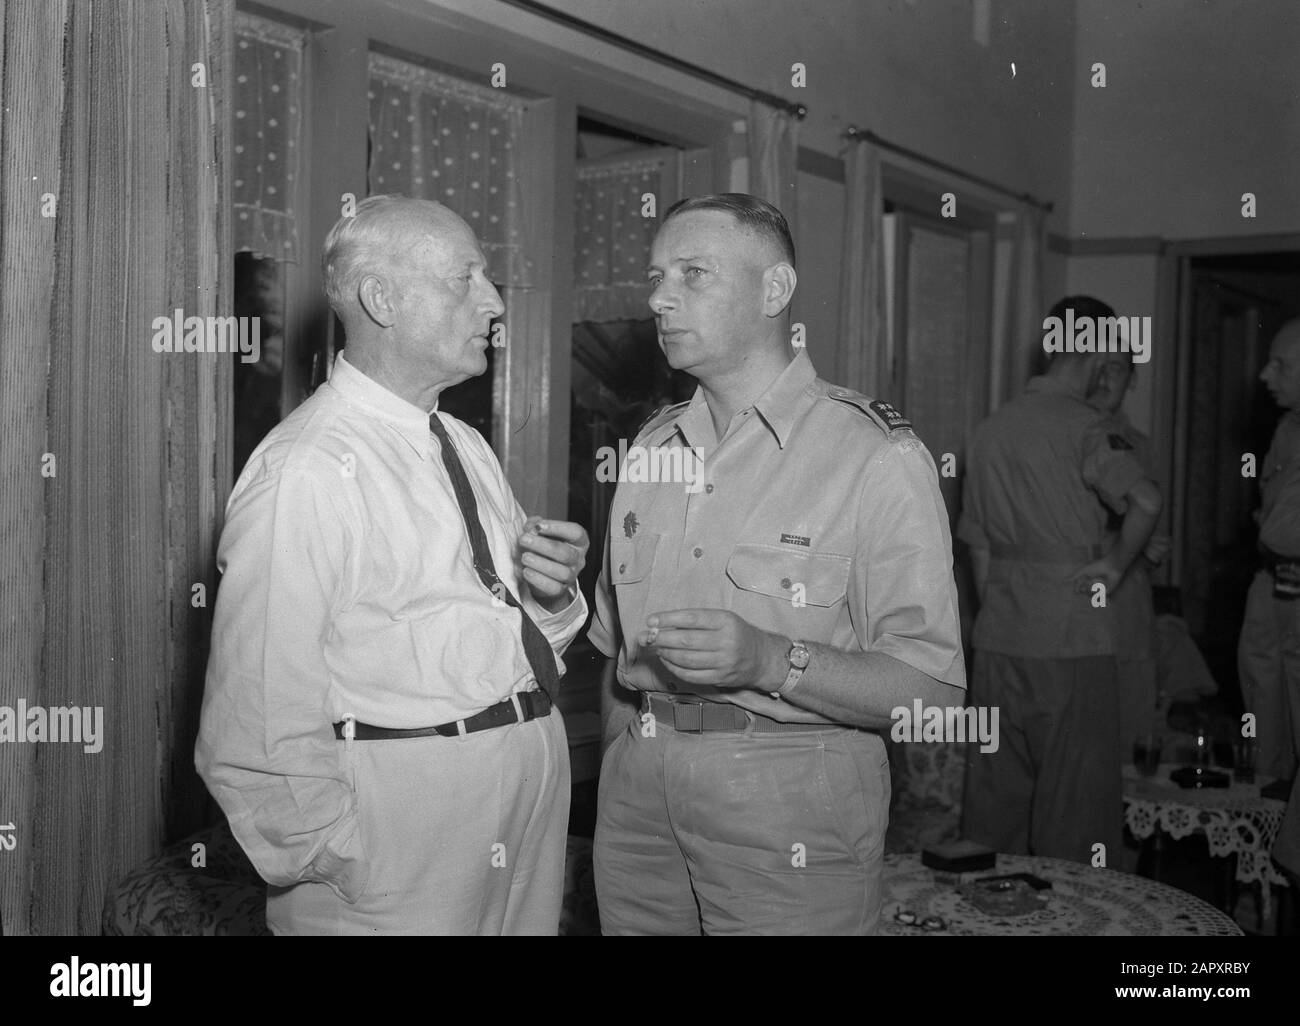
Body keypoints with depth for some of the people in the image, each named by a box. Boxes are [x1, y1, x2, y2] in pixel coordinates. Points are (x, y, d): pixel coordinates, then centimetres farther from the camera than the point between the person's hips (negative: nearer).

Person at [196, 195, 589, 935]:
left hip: (532, 791, 8)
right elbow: (258, 724, -20)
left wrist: (553, 594, -2)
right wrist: (341, 867, -15)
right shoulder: (306, 472, -16)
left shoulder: (468, 448, 11)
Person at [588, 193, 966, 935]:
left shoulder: (876, 455, -10)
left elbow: (931, 686, -15)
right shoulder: (652, 450, 9)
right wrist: (625, 749, 1)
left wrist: (772, 661, -26)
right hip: (634, 791, 5)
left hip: (792, 799, -5)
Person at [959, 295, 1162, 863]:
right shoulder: (1082, 427, -10)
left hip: (997, 640, 6)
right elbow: (1147, 501, -27)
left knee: (994, 800, 14)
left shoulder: (989, 431, 9)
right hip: (1069, 640, -6)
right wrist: (1115, 565, -10)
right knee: (1073, 802, 5)